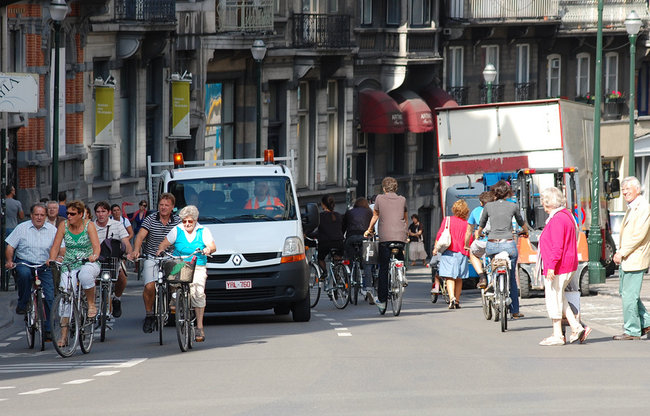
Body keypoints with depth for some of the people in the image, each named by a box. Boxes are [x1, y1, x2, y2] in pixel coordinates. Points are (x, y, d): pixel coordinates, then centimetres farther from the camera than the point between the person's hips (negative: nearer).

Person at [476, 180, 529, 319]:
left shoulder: (488, 206, 4)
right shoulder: (512, 206, 4)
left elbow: (481, 225, 19)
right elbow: (521, 222, 23)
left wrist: (478, 234, 43)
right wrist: (526, 231, 46)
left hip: (492, 245, 0)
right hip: (509, 245, 0)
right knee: (512, 278, 9)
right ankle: (515, 311, 13)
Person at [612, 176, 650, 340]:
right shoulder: (631, 208, 17)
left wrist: (622, 253, -18)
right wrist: (619, 252, 14)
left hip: (635, 258, -10)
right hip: (625, 259, 10)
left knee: (629, 295, -7)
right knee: (625, 292, 15)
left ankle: (632, 330, 0)